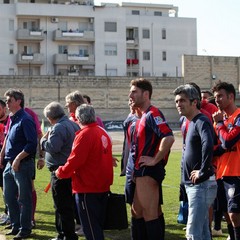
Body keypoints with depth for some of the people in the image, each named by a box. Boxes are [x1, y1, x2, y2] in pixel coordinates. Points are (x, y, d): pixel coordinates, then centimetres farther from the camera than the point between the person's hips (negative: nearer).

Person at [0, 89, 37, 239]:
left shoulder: (25, 119, -14)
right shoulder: (12, 119, 13)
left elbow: (32, 143, -20)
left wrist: (18, 159, -21)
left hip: (23, 165, -9)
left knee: (24, 198, 2)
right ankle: (16, 226, 28)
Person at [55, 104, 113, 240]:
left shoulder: (84, 134, -17)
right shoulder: (103, 133, 8)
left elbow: (75, 160, -20)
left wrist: (61, 172, -4)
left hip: (87, 188, -8)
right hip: (103, 186, 8)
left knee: (90, 227, 0)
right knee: (98, 224, 18)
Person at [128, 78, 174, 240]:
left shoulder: (152, 114, -14)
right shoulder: (144, 115, 17)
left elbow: (169, 138, -28)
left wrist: (155, 160, -22)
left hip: (148, 171, -10)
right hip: (144, 171, 10)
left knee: (149, 215, -7)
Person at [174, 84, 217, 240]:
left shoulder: (201, 121, -14)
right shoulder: (191, 122, 16)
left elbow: (208, 145, -32)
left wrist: (203, 172, -24)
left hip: (202, 185, -10)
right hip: (193, 185, 10)